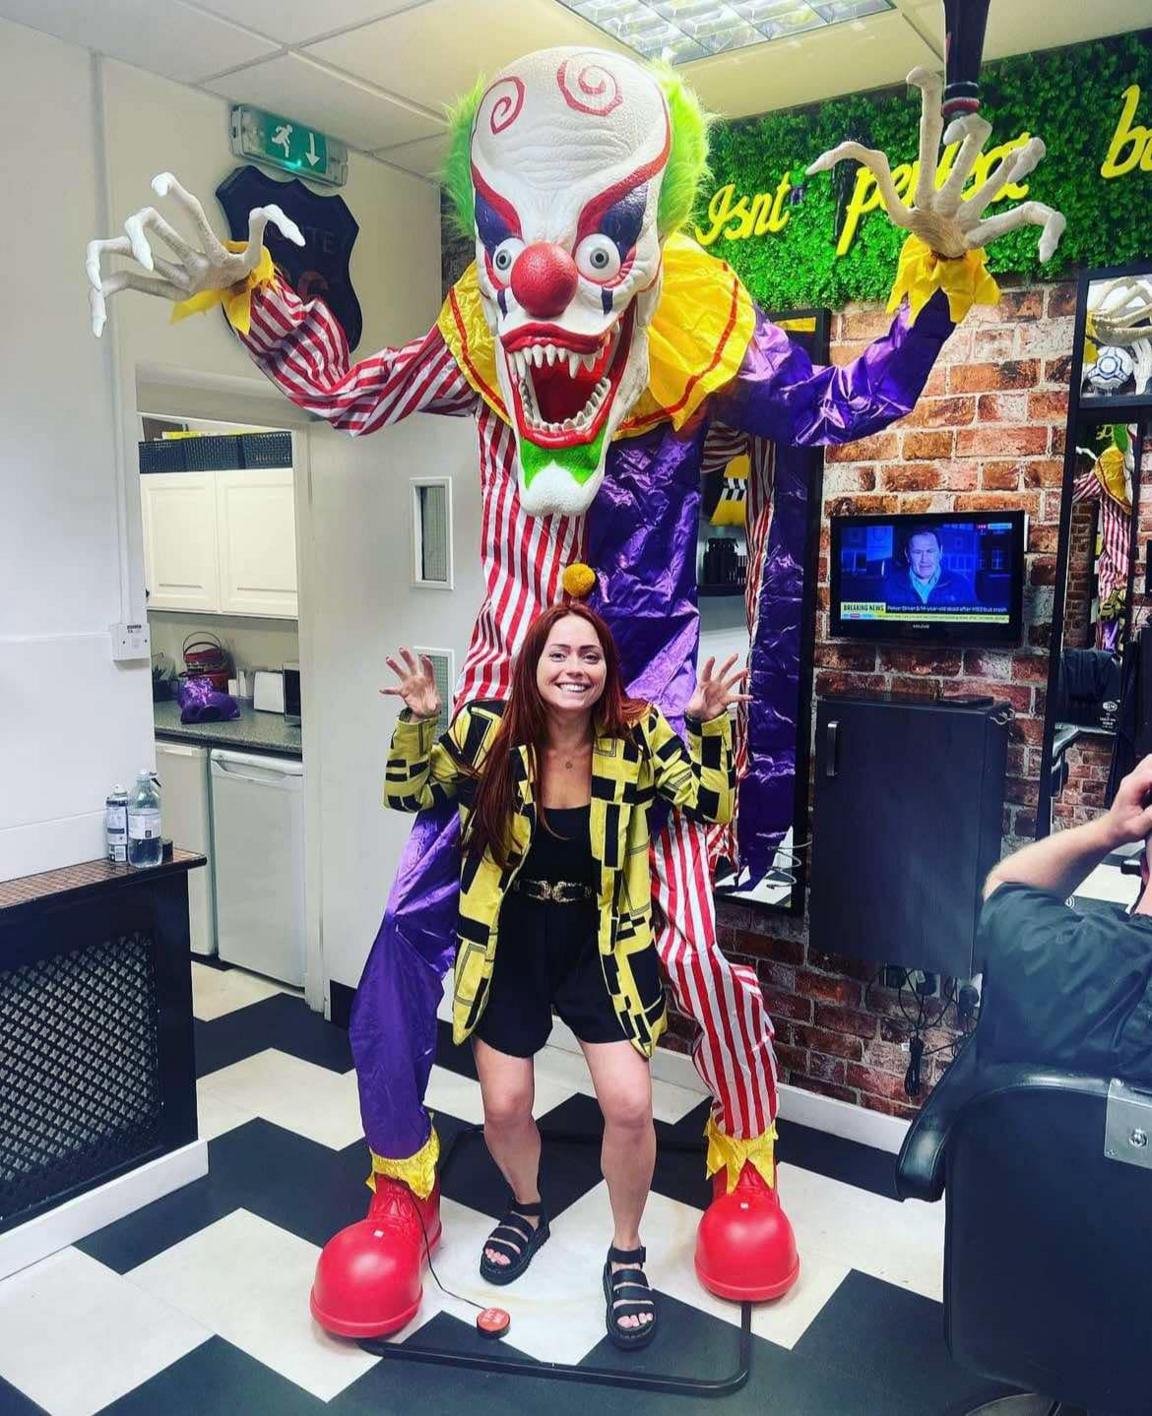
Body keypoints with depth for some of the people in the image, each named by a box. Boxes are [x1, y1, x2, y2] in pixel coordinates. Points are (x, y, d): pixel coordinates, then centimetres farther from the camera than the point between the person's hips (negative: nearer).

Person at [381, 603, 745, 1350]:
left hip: (603, 945, 0)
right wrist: (419, 719, -20)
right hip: (509, 945, 1)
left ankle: (627, 1255, 23)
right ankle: (528, 1211, 42)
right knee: (504, 1106, 6)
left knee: (629, 1104, -7)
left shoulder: (639, 736, -14)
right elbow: (409, 795, -3)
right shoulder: (488, 732, -13)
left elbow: (713, 806, -9)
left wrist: (711, 724, -24)